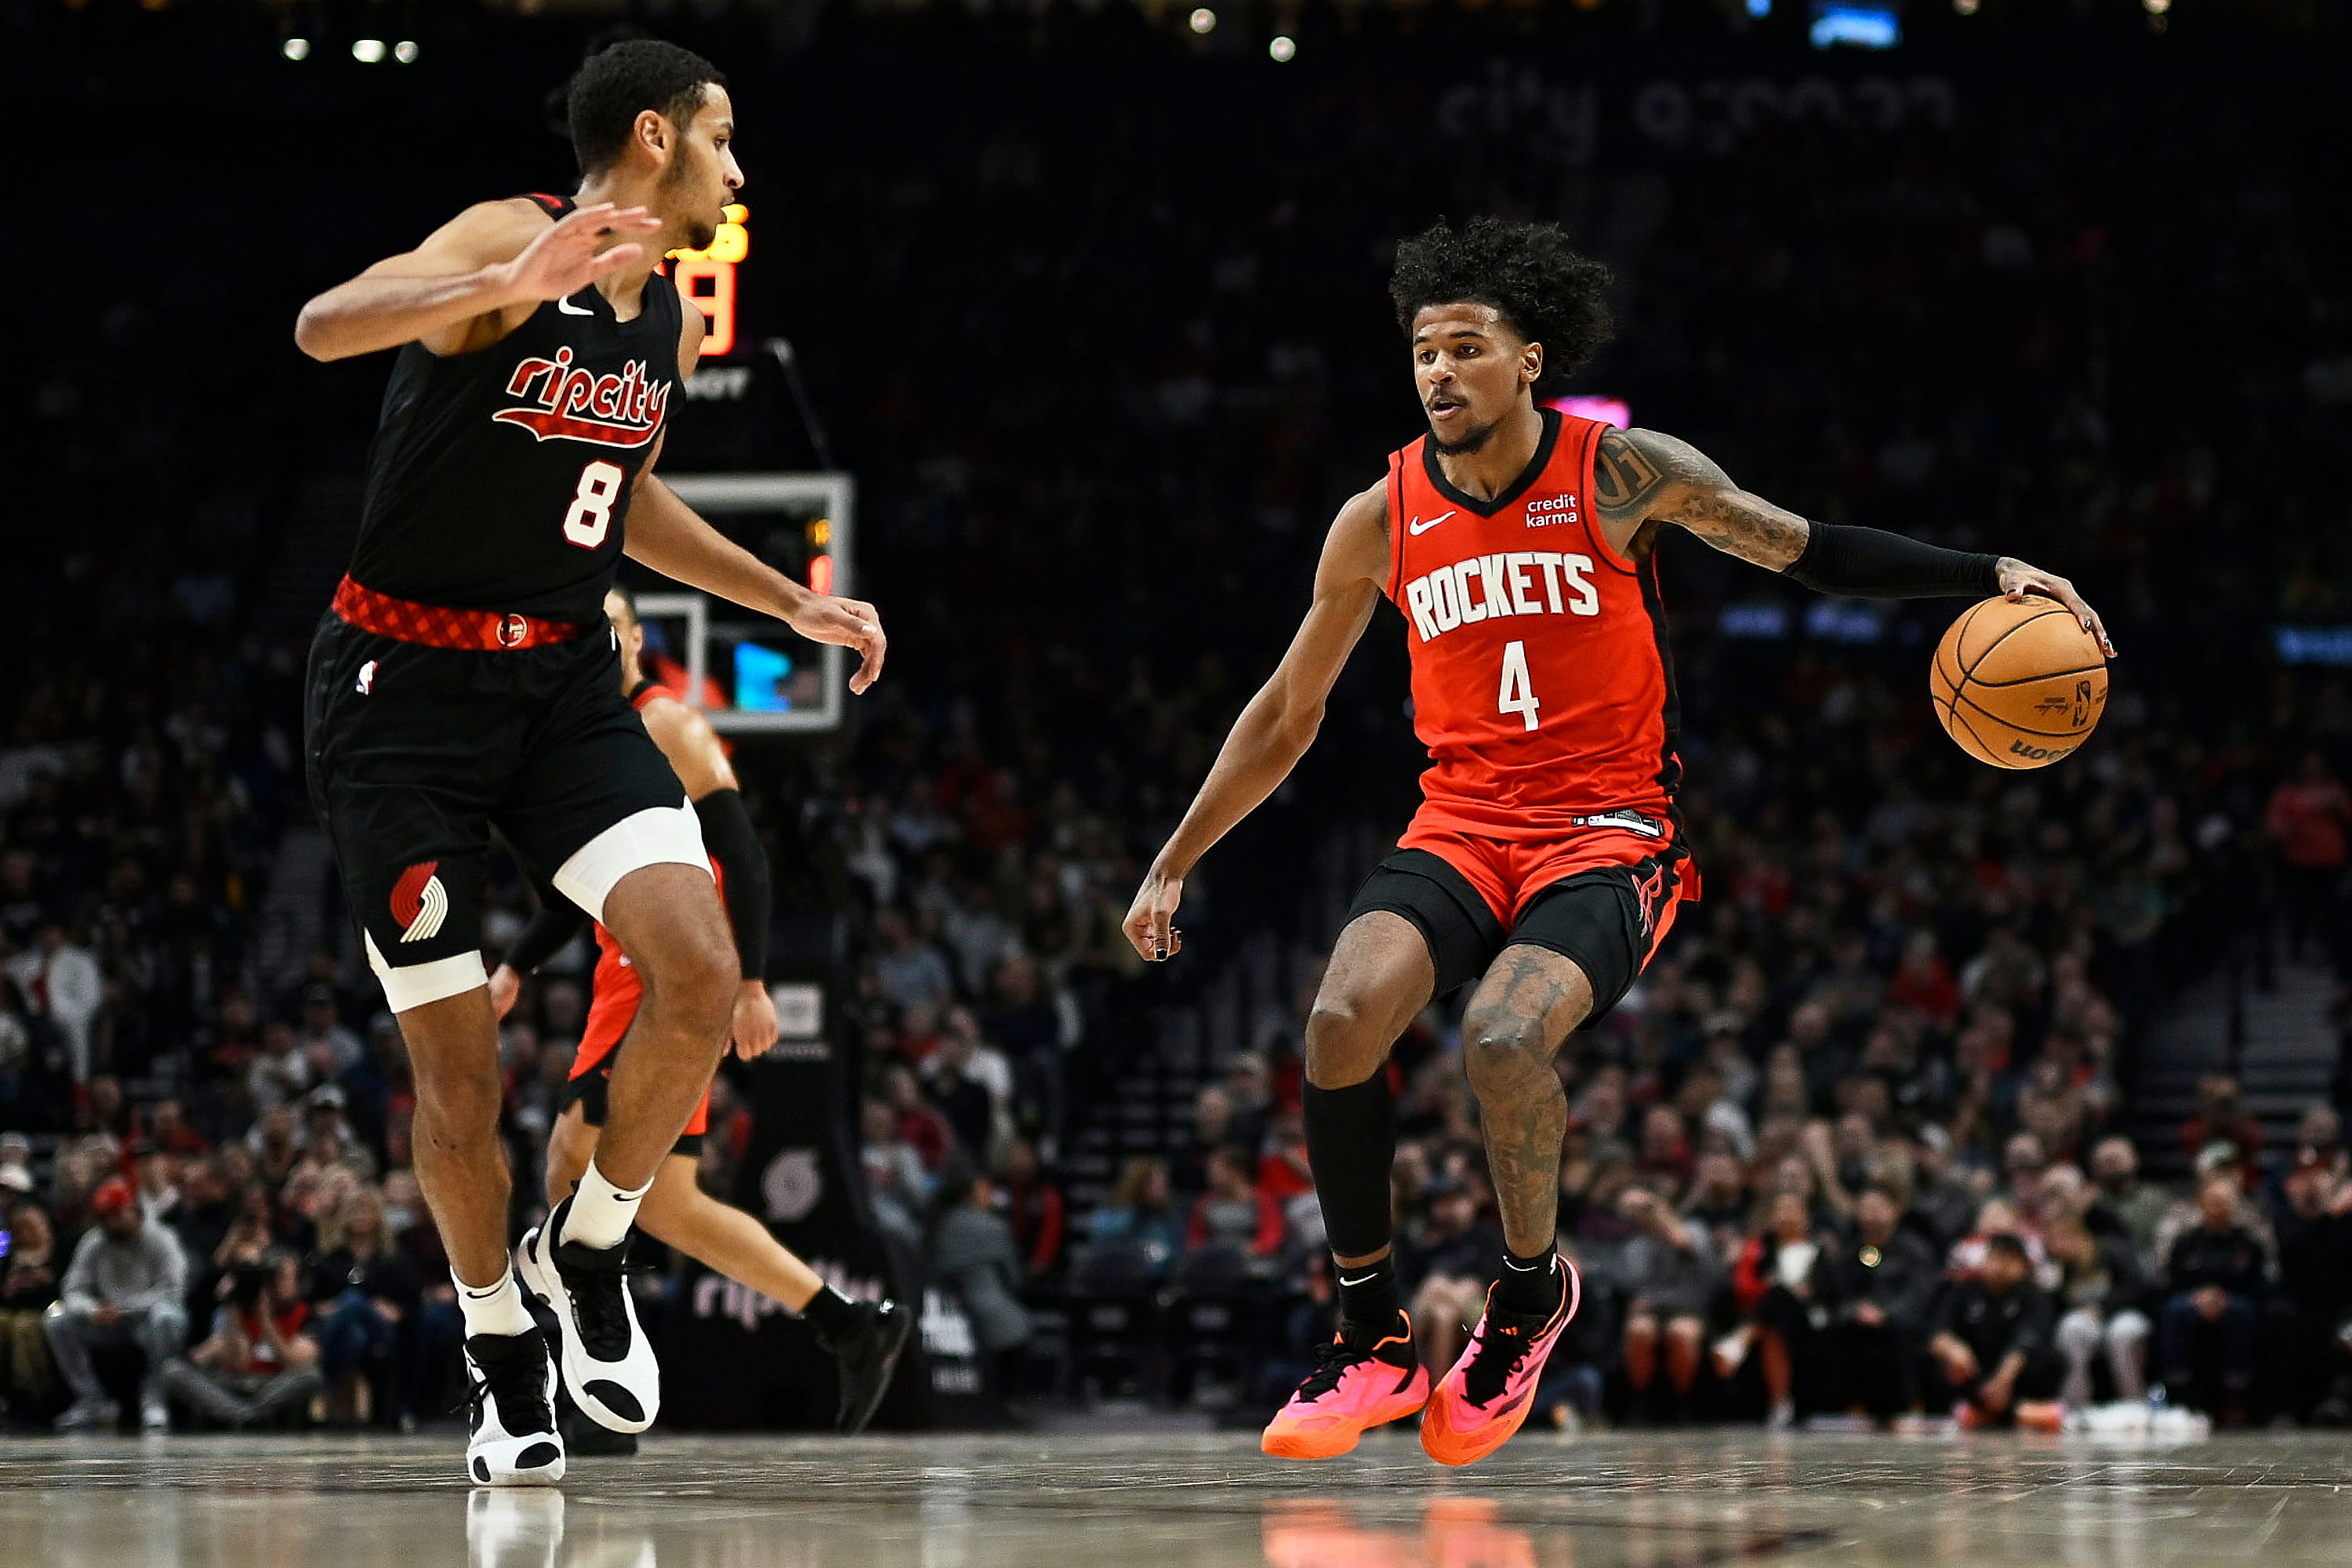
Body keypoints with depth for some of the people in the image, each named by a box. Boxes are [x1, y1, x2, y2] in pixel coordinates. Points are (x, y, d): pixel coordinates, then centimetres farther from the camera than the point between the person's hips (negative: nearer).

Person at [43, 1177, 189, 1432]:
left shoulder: (160, 1241, -10)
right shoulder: (93, 1245, 2)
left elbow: (172, 1290, -19)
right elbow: (74, 1291, 0)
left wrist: (124, 1308, -27)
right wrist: (93, 1311, -24)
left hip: (145, 1320, -4)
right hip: (108, 1325, 4)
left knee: (166, 1318, -39)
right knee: (59, 1322, -17)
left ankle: (153, 1400, -25)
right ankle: (91, 1400, -9)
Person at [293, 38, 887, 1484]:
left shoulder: (673, 320, 10)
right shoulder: (512, 242, -14)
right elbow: (325, 327, -32)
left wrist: (792, 604, 24)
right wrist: (513, 289, -46)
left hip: (565, 681, 6)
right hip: (406, 685, -6)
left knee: (703, 969, -16)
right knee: (460, 1068, -3)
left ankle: (589, 1252, 7)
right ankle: (501, 1354, 19)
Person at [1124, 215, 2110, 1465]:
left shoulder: (1624, 474, -4)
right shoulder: (1382, 520, 4)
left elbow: (1810, 551, 5)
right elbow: (1287, 715, 15)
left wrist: (1992, 578, -5)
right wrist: (1174, 866, 16)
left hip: (1609, 833, -3)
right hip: (1459, 827, 3)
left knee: (1502, 1041, -31)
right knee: (1341, 1018, -25)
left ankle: (1530, 1293, 0)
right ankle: (1372, 1345, -9)